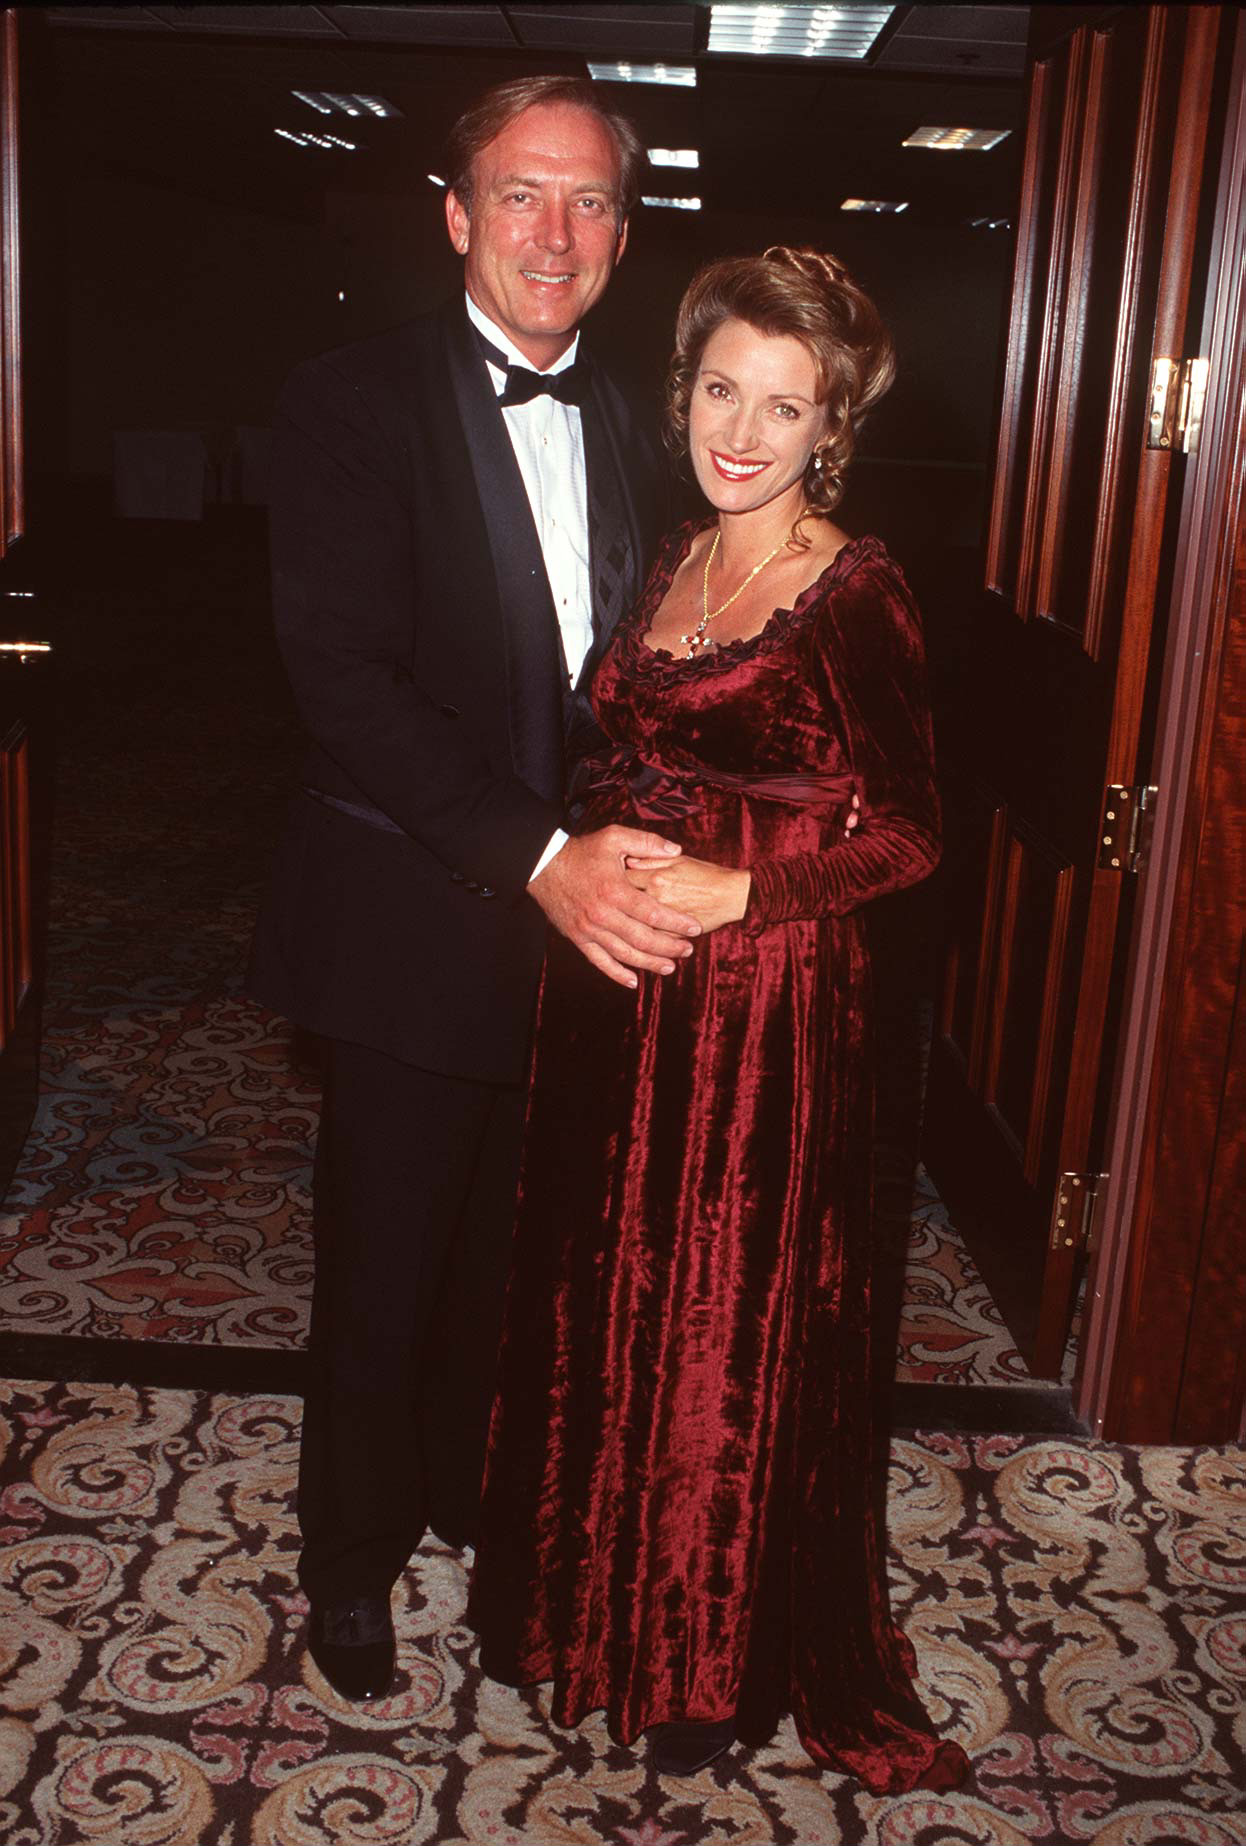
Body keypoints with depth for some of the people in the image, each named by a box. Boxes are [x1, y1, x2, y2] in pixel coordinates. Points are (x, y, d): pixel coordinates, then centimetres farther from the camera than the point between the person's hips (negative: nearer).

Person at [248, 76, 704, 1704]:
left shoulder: (625, 435, 9)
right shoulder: (357, 405, -10)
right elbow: (344, 679, -20)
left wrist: (629, 854, -3)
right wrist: (537, 857, -28)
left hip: (587, 919, 5)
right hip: (418, 926, -5)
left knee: (512, 1248, 19)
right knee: (382, 1268, 9)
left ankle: (471, 1491, 44)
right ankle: (352, 1555, 33)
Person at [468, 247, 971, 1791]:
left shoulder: (854, 594, -12)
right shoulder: (674, 562, 9)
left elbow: (905, 832, -12)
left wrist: (737, 888, -20)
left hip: (764, 1009, -6)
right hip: (614, 985, 7)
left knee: (729, 1321, 7)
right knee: (604, 1296, 17)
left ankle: (719, 1662, 30)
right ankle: (600, 1594, 40)